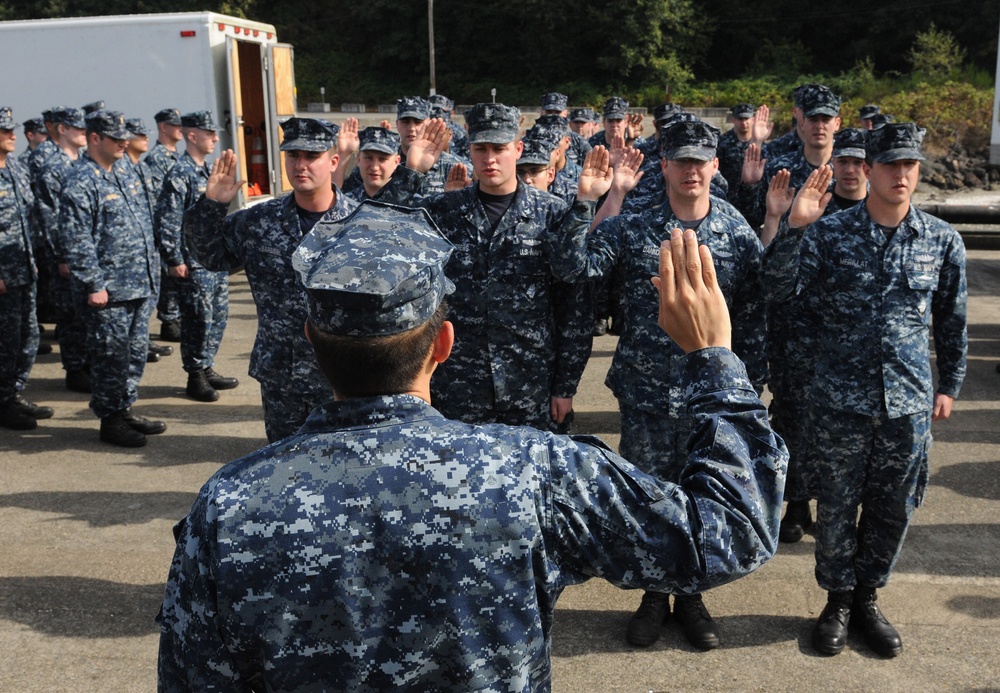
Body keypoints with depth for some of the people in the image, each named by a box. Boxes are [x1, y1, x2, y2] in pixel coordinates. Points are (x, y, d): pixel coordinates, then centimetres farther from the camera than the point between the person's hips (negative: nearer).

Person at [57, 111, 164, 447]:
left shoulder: (125, 175, 15)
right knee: (111, 356, 1)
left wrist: (151, 267, 17)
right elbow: (76, 241, -17)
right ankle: (110, 420, 12)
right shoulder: (80, 185, -12)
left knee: (136, 351, 15)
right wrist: (94, 285, -18)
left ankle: (125, 410, 28)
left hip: (140, 286, 8)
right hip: (109, 291, -8)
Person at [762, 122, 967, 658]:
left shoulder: (942, 240, 0)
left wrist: (950, 384, 15)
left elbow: (952, 318, 11)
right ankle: (838, 600, 28)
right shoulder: (830, 233, -8)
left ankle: (867, 597, 33)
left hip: (910, 401, 3)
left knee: (892, 510, 13)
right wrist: (794, 227, -28)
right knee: (837, 507, 9)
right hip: (842, 398, -2)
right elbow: (777, 289, -17)